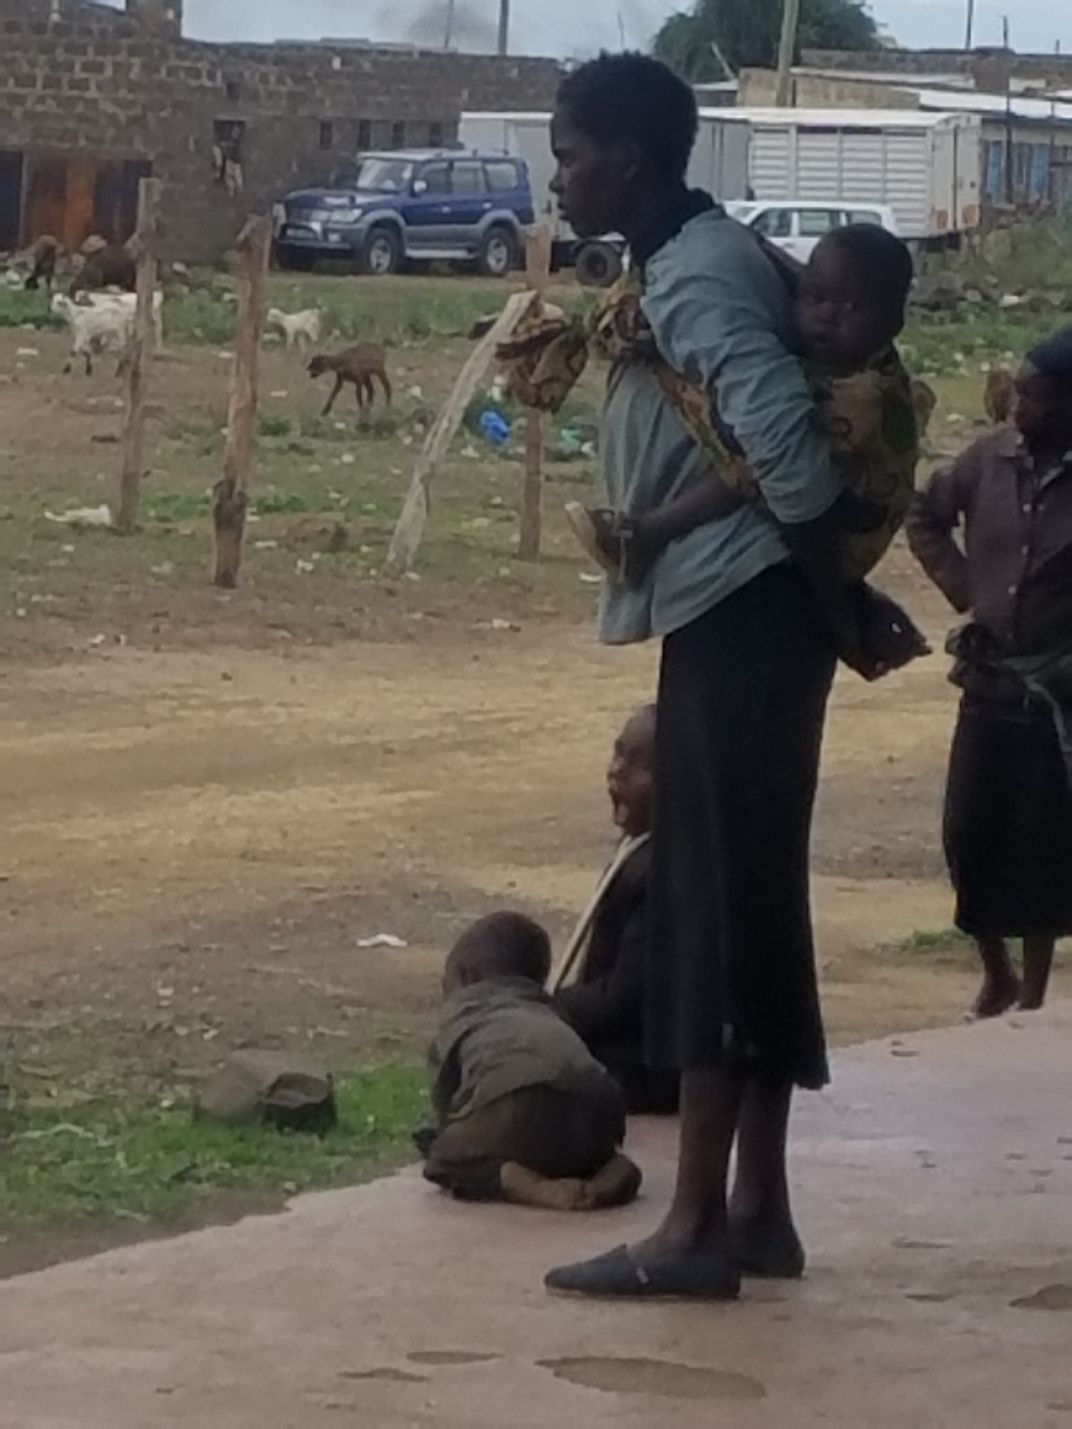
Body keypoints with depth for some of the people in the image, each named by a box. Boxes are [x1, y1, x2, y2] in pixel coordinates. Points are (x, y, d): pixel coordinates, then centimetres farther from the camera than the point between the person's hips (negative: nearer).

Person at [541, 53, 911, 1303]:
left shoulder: (695, 282, -17)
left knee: (719, 909, -7)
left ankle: (695, 1227, -4)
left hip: (742, 623, -10)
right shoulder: (690, 264, 15)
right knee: (741, 908, 12)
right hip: (729, 621, 10)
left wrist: (841, 614, -16)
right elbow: (775, 439, 19)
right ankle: (756, 1209, 17)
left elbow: (788, 454, -25)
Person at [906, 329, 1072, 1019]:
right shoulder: (991, 457, -2)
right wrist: (961, 585, 5)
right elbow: (926, 517, 16)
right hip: (989, 677, 4)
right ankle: (997, 974, 25)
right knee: (970, 832, 6)